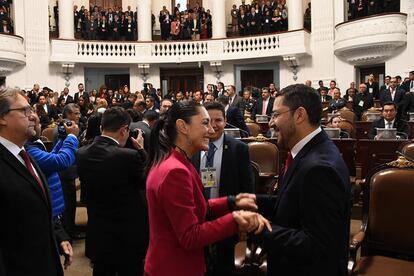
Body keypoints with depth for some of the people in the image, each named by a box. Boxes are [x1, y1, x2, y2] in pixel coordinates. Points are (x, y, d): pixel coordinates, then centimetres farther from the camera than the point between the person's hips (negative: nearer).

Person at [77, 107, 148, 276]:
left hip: (97, 235, 5)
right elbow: (147, 183, -8)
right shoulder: (129, 156, -24)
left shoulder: (82, 154, -6)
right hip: (129, 236, -5)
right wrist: (141, 150, 1)